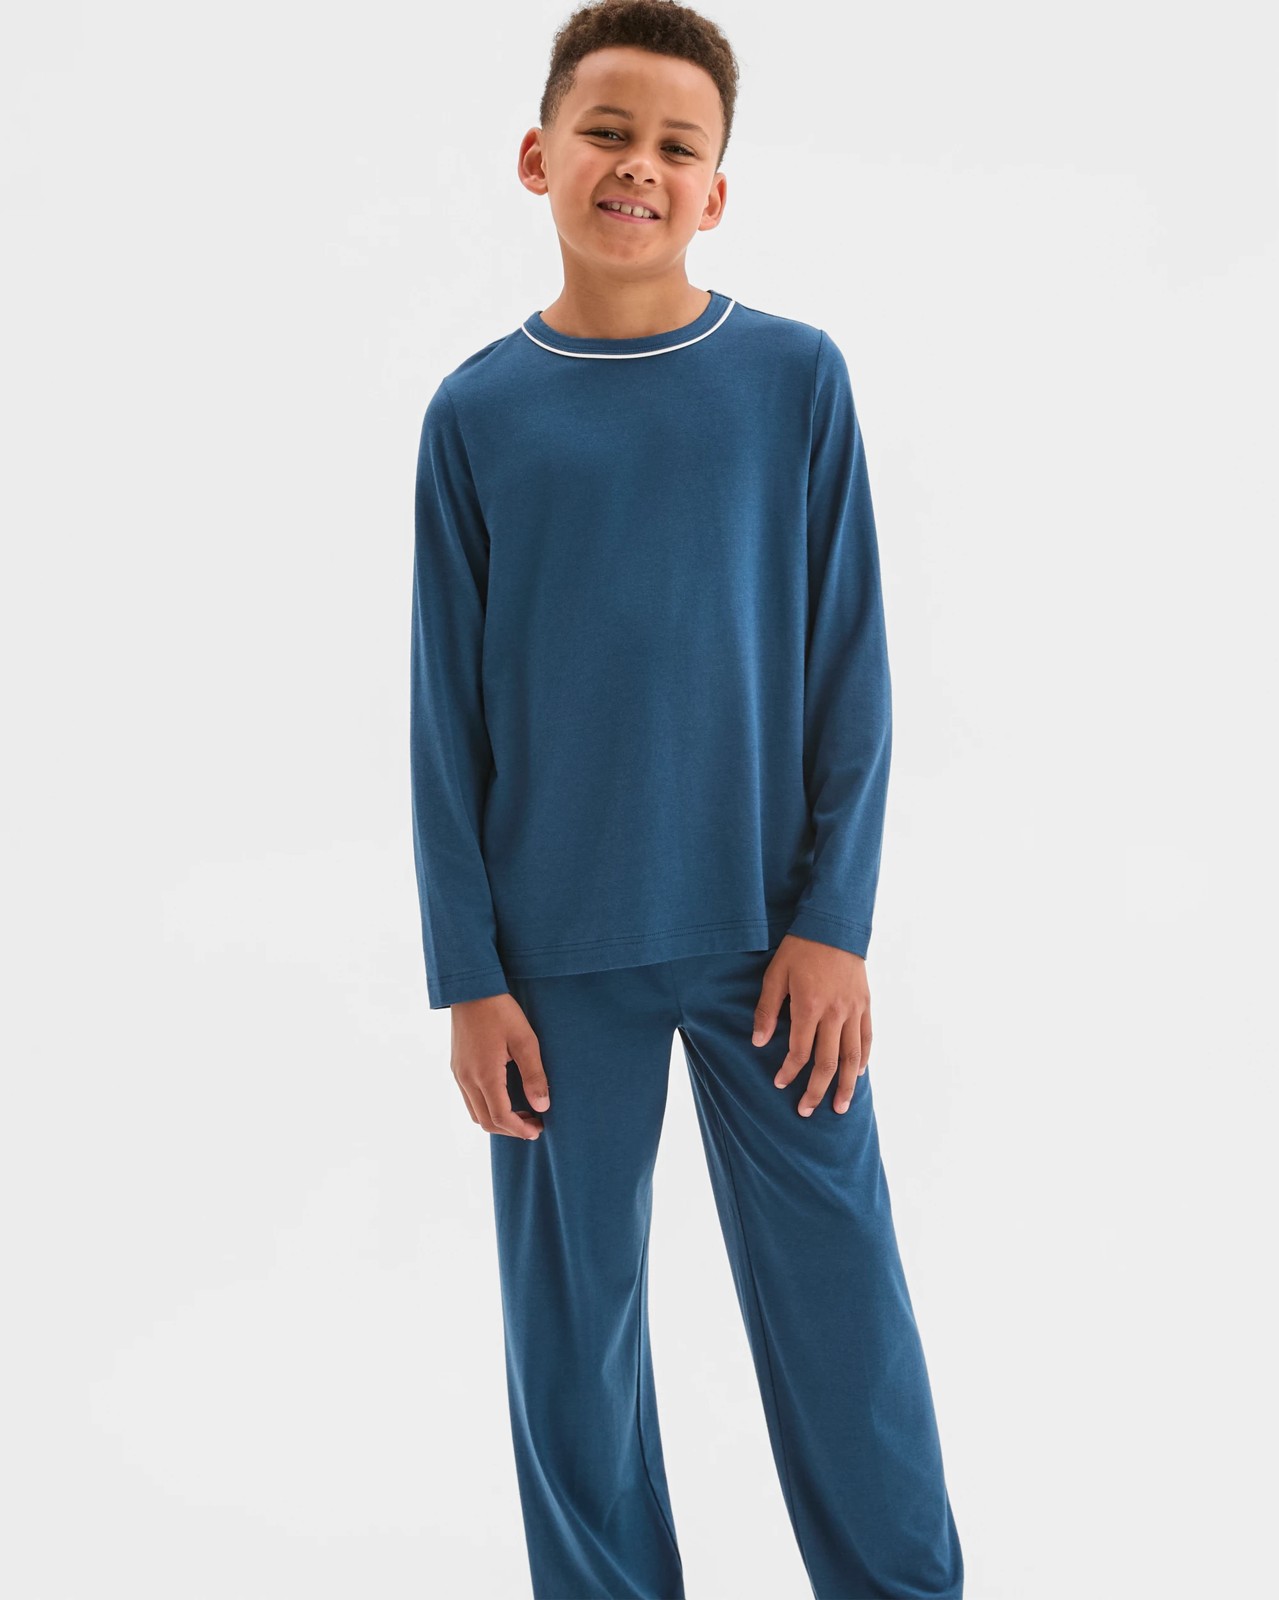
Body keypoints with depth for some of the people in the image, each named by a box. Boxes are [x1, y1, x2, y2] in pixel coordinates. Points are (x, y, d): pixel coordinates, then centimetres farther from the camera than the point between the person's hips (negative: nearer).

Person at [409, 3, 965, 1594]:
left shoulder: (798, 378, -1)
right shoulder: (475, 413, 0)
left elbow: (849, 673, 1)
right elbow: (450, 716, 1)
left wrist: (834, 920, -5)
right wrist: (469, 979, -2)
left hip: (769, 936, 0)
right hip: (561, 955, 1)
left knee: (843, 1313, 6)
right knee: (571, 1323, 10)